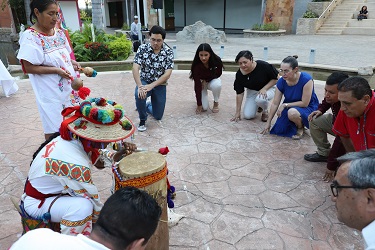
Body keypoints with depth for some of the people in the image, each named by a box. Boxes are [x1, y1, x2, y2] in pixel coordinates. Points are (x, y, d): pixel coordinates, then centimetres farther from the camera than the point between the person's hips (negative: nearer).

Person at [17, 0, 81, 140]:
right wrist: (56, 70, -23)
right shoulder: (30, 37, -16)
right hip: (51, 92, -7)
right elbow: (28, 67, -17)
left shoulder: (59, 33, 5)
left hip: (68, 86, 7)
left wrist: (72, 63, -3)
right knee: (54, 130, 3)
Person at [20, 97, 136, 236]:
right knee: (83, 206, -30)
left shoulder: (75, 139, -15)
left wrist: (122, 152, -16)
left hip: (50, 192, 9)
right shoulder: (75, 165, -37)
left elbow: (100, 158, 1)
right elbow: (94, 203, -26)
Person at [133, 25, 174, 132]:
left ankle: (148, 106, 41)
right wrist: (140, 86, -35)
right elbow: (135, 68, -19)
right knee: (139, 95, -37)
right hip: (144, 81, -1)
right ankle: (142, 120, -9)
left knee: (158, 116, 4)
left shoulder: (168, 52, -12)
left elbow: (167, 74, -19)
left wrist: (151, 86, -29)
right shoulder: (142, 48, -12)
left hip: (160, 84, 1)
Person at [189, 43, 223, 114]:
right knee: (204, 108, -16)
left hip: (212, 80, 2)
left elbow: (218, 73, -7)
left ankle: (216, 103, -6)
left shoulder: (216, 60, -27)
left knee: (217, 85, -36)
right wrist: (199, 104, -31)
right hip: (201, 82, -2)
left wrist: (206, 80, -20)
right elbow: (197, 85, -31)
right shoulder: (196, 65, -31)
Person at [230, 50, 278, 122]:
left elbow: (275, 79, -12)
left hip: (268, 88, -3)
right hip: (252, 91, 3)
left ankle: (265, 111, -2)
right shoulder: (240, 74, -17)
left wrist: (264, 89, -27)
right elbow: (239, 93, -11)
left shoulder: (263, 66, -27)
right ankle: (257, 105, 21)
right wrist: (238, 112, -10)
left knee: (260, 99, -39)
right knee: (247, 115, -12)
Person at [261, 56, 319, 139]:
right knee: (278, 130, -11)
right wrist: (268, 122, -2)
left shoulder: (306, 79, -27)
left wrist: (285, 105, -21)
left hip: (308, 108, -4)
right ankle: (295, 121, 18)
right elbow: (275, 103, -6)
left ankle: (301, 127, -3)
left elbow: (304, 103, -22)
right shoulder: (281, 82, -13)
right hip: (290, 107, 5)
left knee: (292, 112, -38)